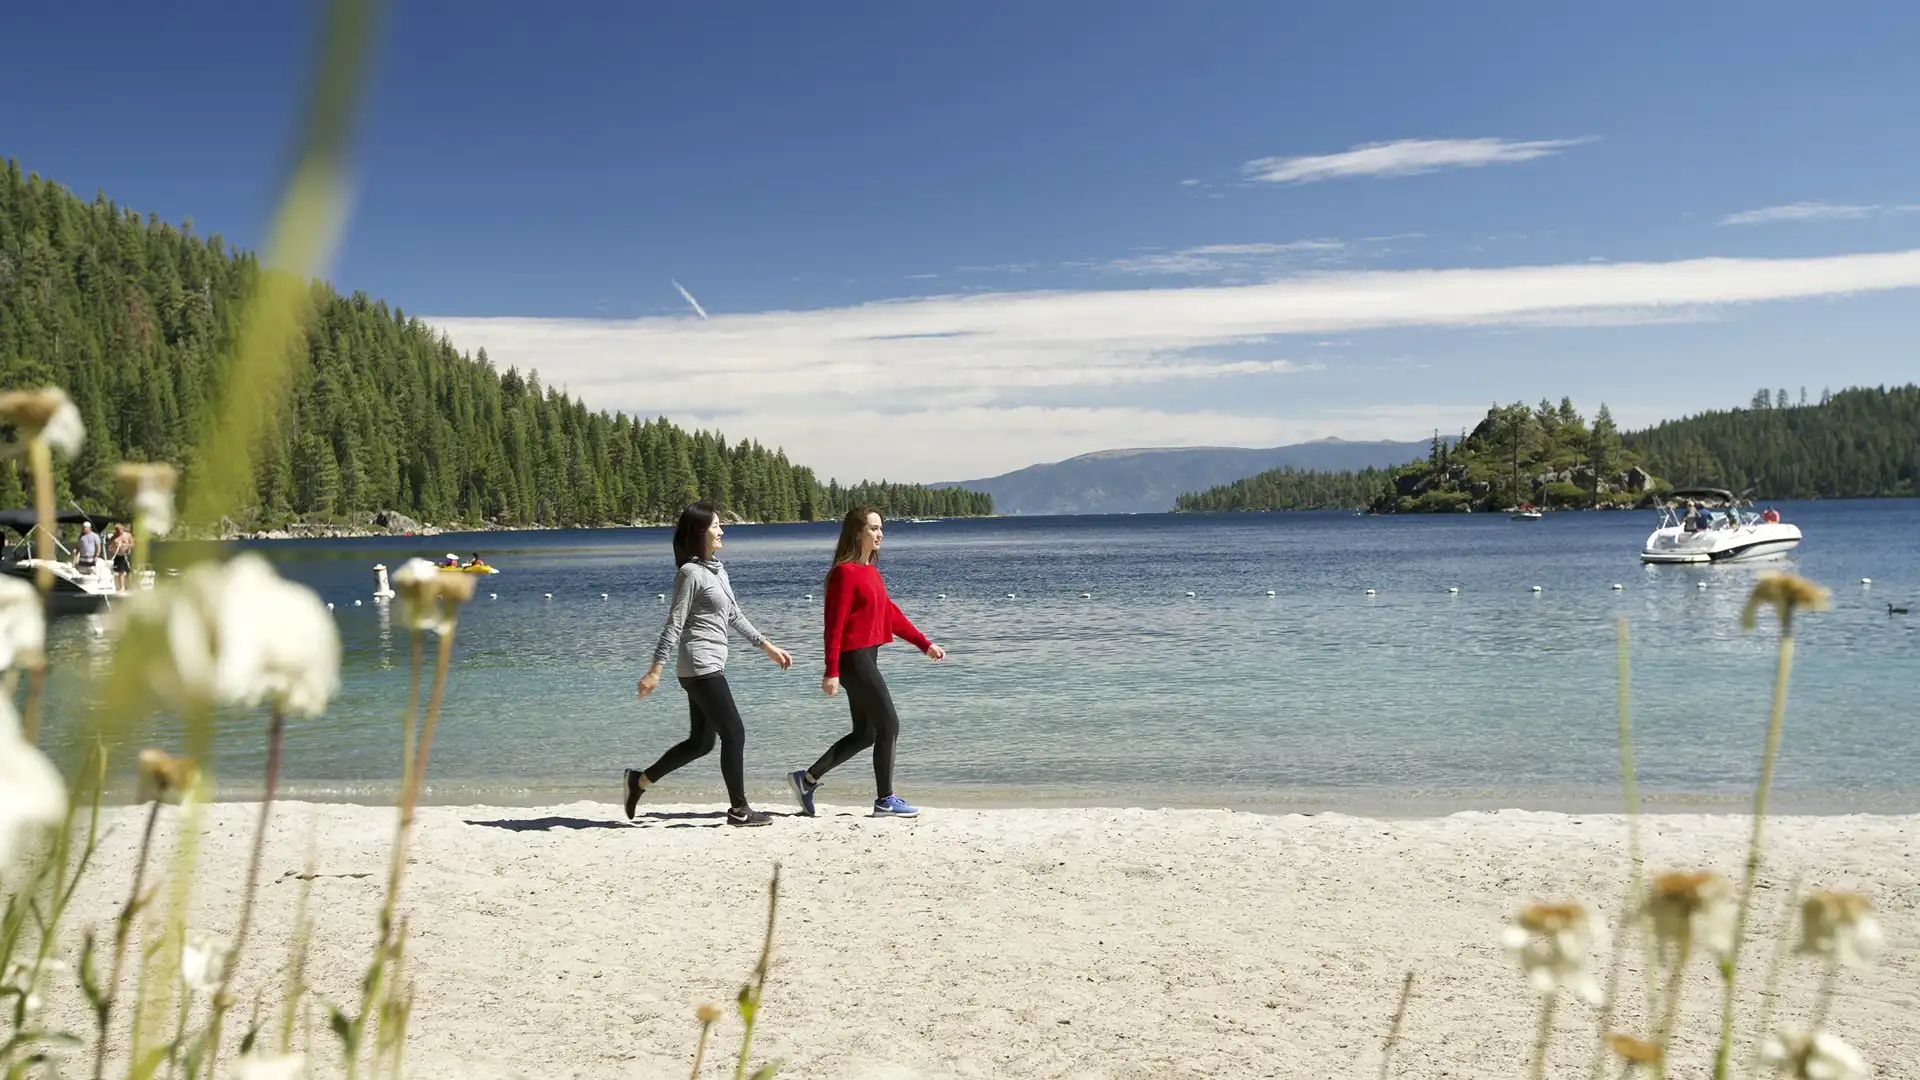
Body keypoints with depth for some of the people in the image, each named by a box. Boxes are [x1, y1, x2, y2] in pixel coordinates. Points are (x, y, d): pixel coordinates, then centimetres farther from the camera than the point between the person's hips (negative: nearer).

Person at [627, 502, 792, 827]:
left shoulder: (716, 569, 15)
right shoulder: (691, 573, -12)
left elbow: (735, 616, 23)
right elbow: (674, 624, -15)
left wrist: (767, 647, 24)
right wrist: (655, 670, -17)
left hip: (710, 667, 9)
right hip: (701, 667, -9)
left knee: (700, 742, 14)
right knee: (734, 734, -4)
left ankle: (641, 780, 23)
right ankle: (739, 810, 6)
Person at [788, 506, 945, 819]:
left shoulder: (869, 572, 15)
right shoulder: (845, 572, -13)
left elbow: (890, 613, 20)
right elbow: (834, 624, -17)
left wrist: (924, 644, 18)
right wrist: (832, 672, -20)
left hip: (867, 657, 10)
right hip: (854, 658, -10)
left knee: (865, 734, 13)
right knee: (889, 725, -5)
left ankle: (807, 779, 21)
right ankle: (885, 800, 5)